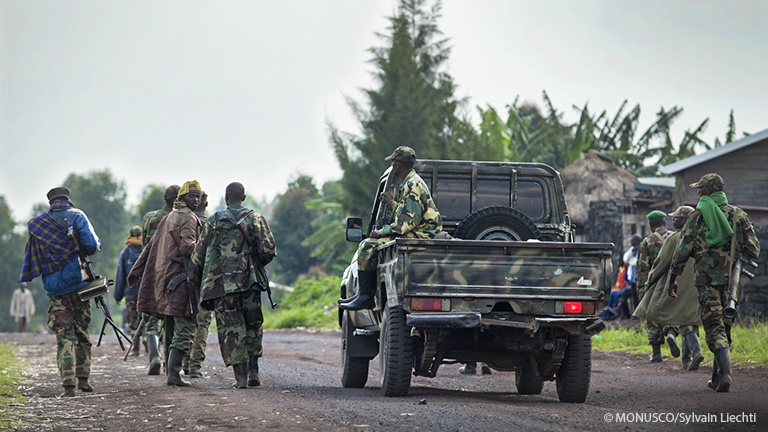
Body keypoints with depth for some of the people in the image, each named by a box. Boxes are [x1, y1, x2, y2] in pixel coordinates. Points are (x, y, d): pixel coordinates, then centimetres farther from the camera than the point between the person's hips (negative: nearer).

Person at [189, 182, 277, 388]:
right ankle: (253, 371, 5)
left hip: (221, 283, -1)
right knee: (253, 325, 14)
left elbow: (199, 255, 8)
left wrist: (195, 282, 18)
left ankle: (240, 376, -6)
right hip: (249, 281, 1)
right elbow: (268, 250, -3)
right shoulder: (255, 219, 5)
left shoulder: (214, 222, 6)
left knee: (231, 328, 1)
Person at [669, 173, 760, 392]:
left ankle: (725, 373, -24)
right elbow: (753, 249, 5)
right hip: (731, 281, 4)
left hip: (707, 279, -3)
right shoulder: (739, 215, 7)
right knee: (724, 327, 14)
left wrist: (673, 278, 10)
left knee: (714, 327, -6)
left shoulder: (698, 216, -2)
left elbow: (682, 250, 0)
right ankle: (717, 377, 18)